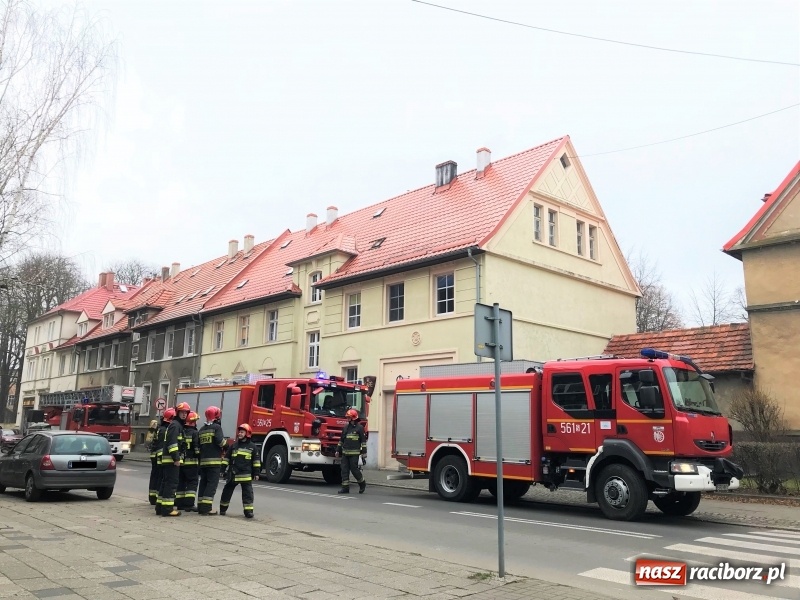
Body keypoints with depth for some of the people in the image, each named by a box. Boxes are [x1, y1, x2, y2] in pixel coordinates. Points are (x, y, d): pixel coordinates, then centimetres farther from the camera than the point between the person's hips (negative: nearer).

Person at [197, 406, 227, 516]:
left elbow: (198, 444, 15)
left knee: (203, 483, 12)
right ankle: (206, 507, -11)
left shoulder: (202, 429, 16)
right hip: (214, 461, -7)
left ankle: (201, 506, 14)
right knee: (212, 483, -6)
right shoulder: (217, 427, -6)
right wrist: (225, 443, 2)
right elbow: (220, 441, -17)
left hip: (203, 461, 7)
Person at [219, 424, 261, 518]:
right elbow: (227, 458, 13)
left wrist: (256, 473, -1)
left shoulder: (252, 446, 1)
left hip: (246, 475, -3)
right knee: (227, 491, 11)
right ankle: (223, 508, 25)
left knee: (247, 493, -4)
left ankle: (248, 510, -2)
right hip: (233, 474, 3)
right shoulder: (234, 445, 9)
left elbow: (256, 460, 2)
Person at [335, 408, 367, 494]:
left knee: (354, 469, -4)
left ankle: (362, 483, 18)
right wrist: (338, 450, 16)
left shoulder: (359, 428, -4)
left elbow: (363, 441, -6)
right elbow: (341, 440, 19)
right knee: (344, 470, 2)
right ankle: (345, 487, 7)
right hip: (345, 453, 6)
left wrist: (363, 454, -10)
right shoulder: (346, 427, 13)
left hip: (354, 453, -6)